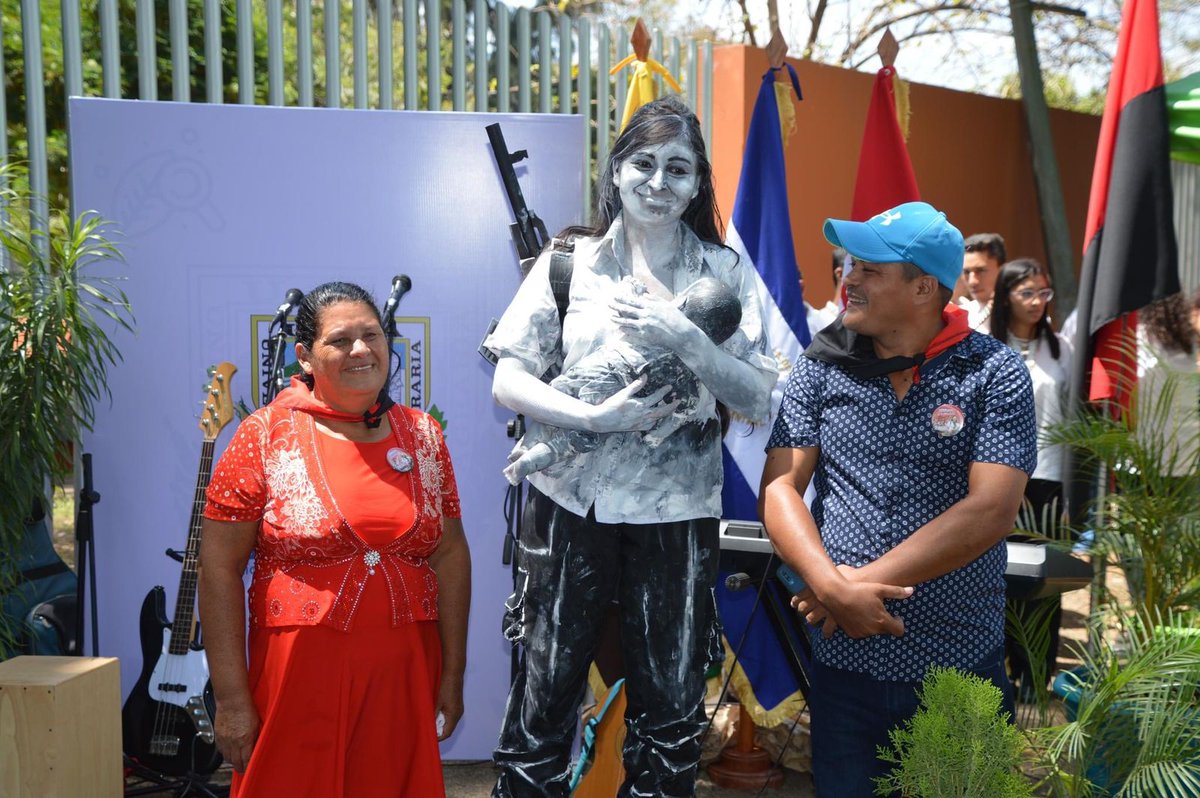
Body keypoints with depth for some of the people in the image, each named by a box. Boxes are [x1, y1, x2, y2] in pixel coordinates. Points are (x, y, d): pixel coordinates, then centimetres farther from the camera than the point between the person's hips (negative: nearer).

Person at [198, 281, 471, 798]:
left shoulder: (422, 435, 5)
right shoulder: (265, 436, -5)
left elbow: (450, 555, 7)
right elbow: (219, 566, -7)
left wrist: (453, 675, 5)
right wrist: (231, 699, -10)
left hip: (403, 677, 3)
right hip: (299, 673, -3)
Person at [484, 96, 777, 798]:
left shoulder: (727, 273, 3)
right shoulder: (570, 261, 2)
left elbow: (760, 399, -3)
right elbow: (508, 382, -2)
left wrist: (684, 338, -17)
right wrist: (595, 417, -17)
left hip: (679, 513, 1)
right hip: (572, 504, 0)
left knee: (671, 704, 10)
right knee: (548, 688, 9)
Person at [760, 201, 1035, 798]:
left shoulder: (995, 374, -5)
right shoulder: (821, 369, 1)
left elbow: (990, 510, -14)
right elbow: (779, 489, -4)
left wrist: (866, 580, -17)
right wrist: (833, 586, -20)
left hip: (962, 665, -1)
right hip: (844, 658, 2)